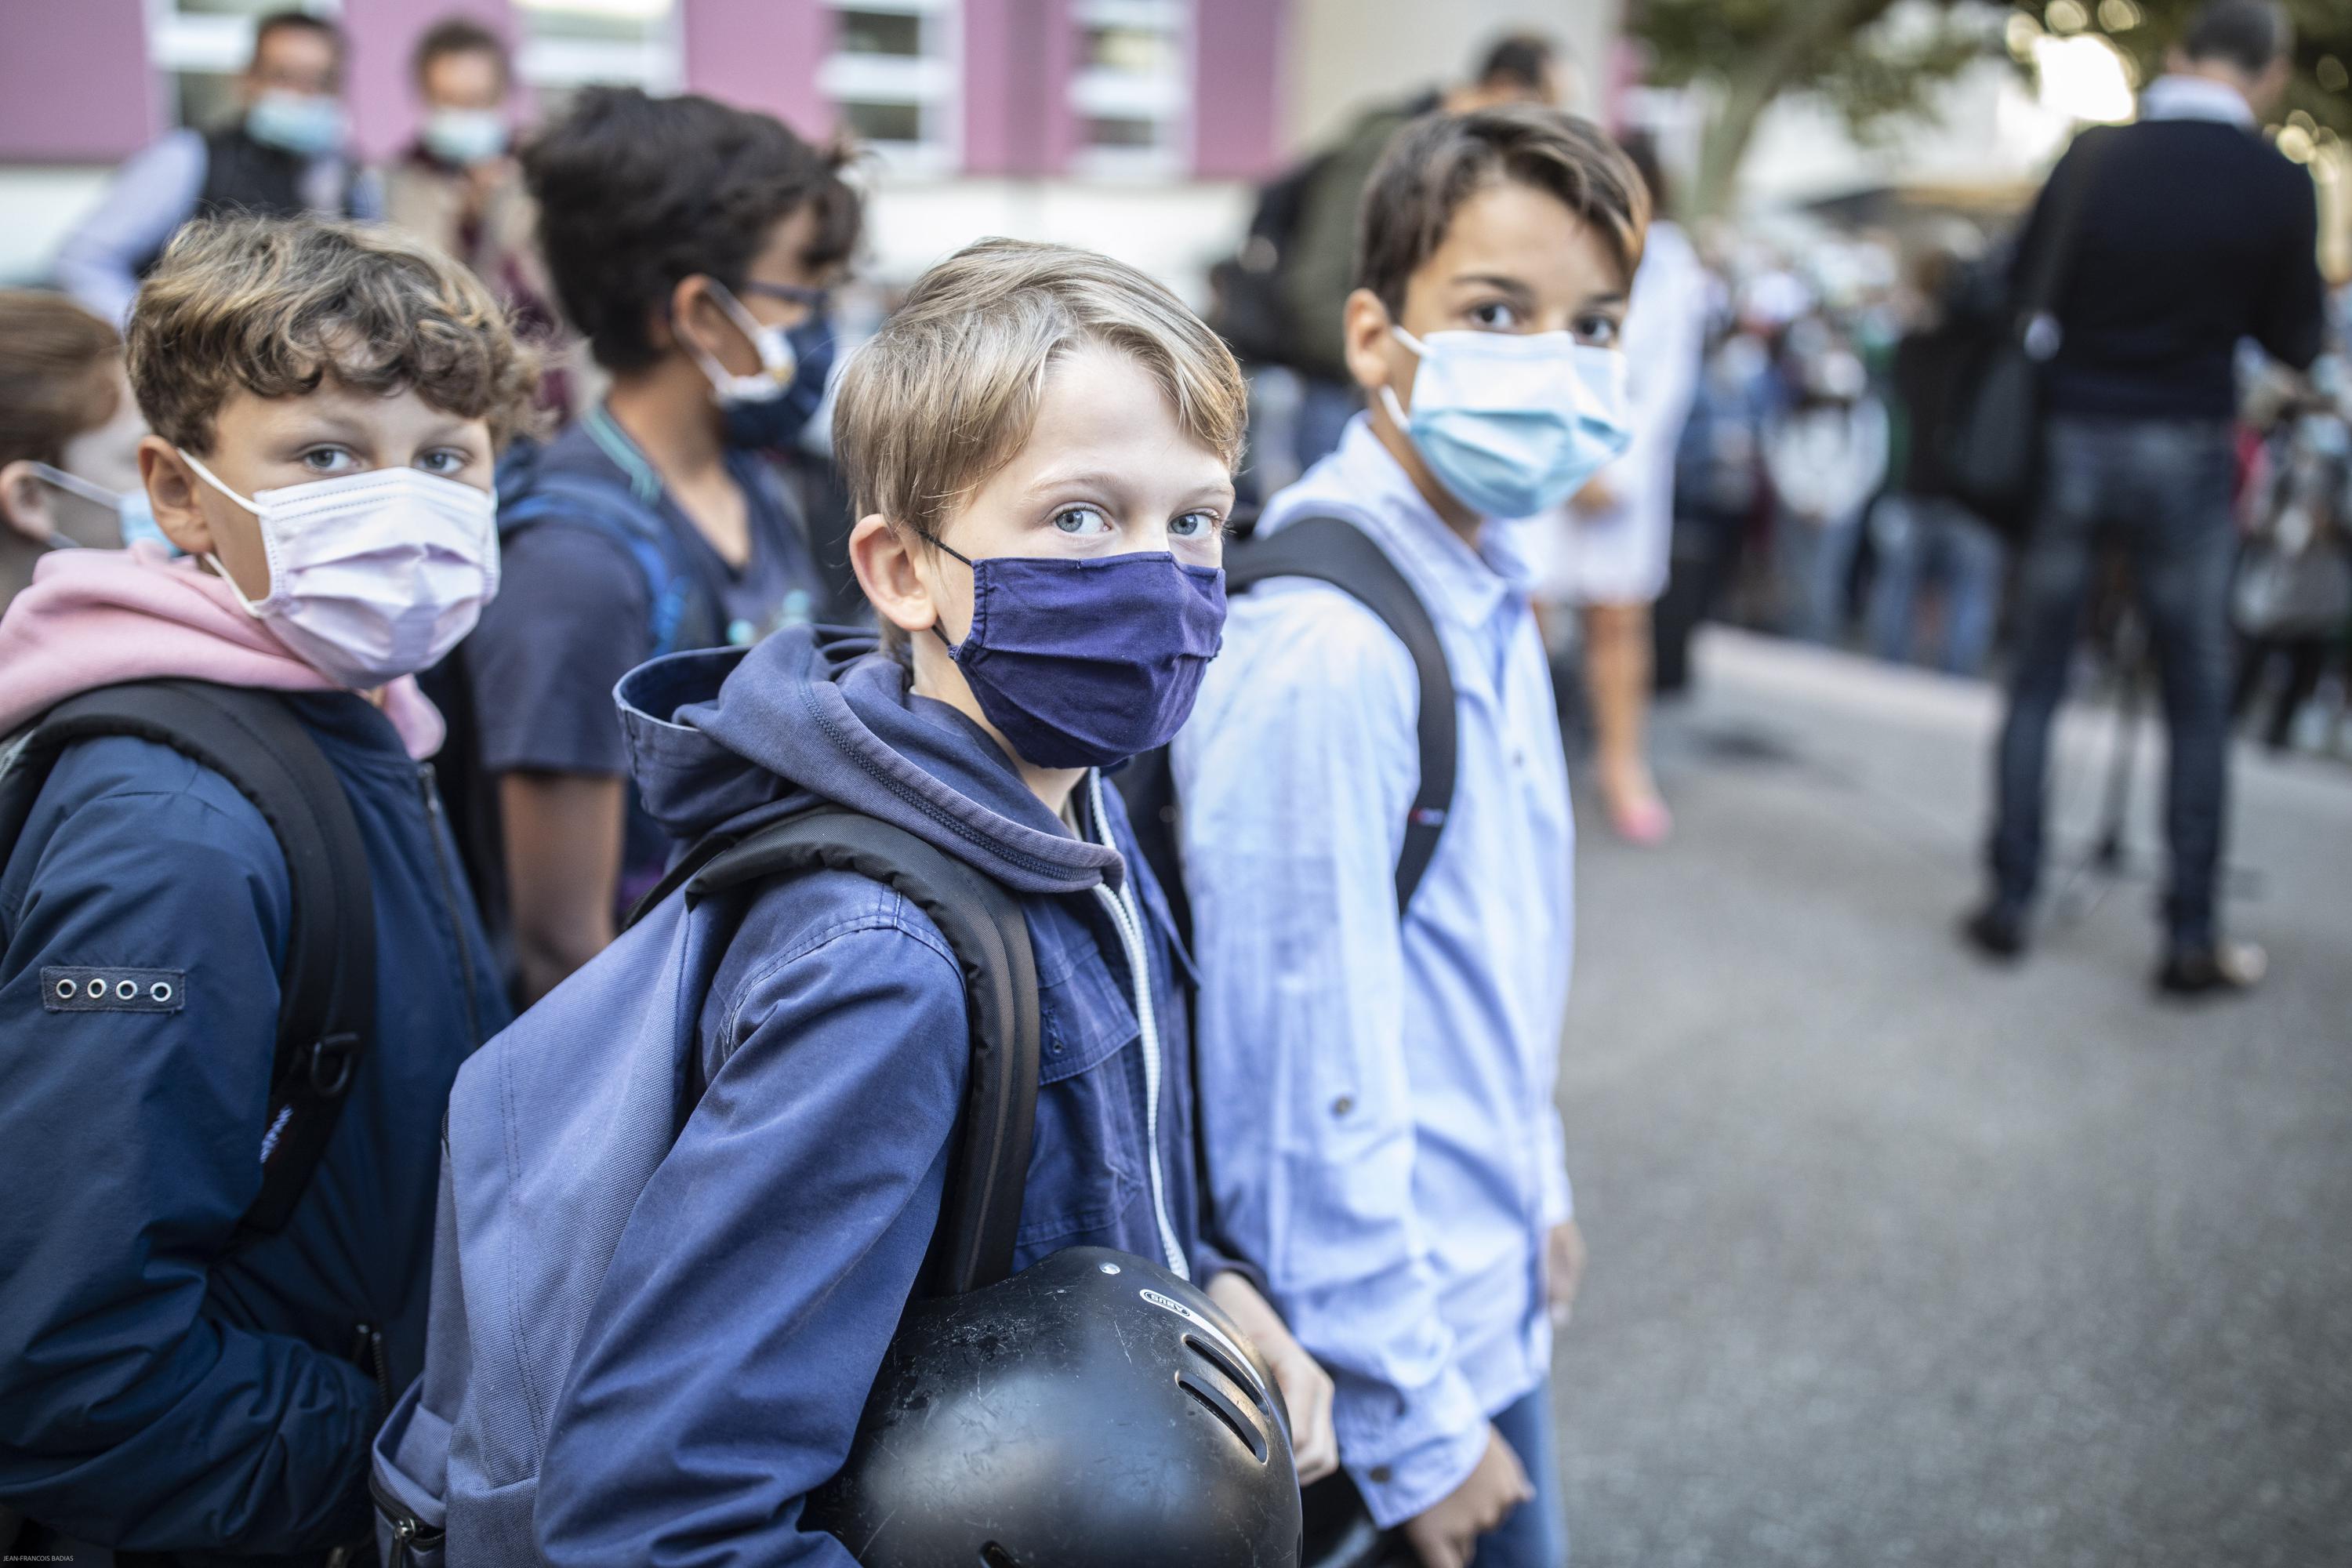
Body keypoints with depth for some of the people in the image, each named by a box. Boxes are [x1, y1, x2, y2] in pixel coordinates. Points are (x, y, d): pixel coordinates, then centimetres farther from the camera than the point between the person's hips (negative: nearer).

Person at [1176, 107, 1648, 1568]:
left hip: (1489, 1284, 9)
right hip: (1394, 1340, -9)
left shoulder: (1487, 592, 3)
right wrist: (1419, 1431, -18)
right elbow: (1307, 1084, -25)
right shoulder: (1326, 659, -26)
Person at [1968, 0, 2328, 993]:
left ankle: (2008, 904, 15)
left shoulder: (2091, 159, -4)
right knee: (2198, 704, 8)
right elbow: (2296, 343, 1)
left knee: (2035, 681, 12)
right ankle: (2191, 939, 12)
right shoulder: (2277, 186, -8)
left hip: (2069, 438, 2)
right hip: (2185, 456, -1)